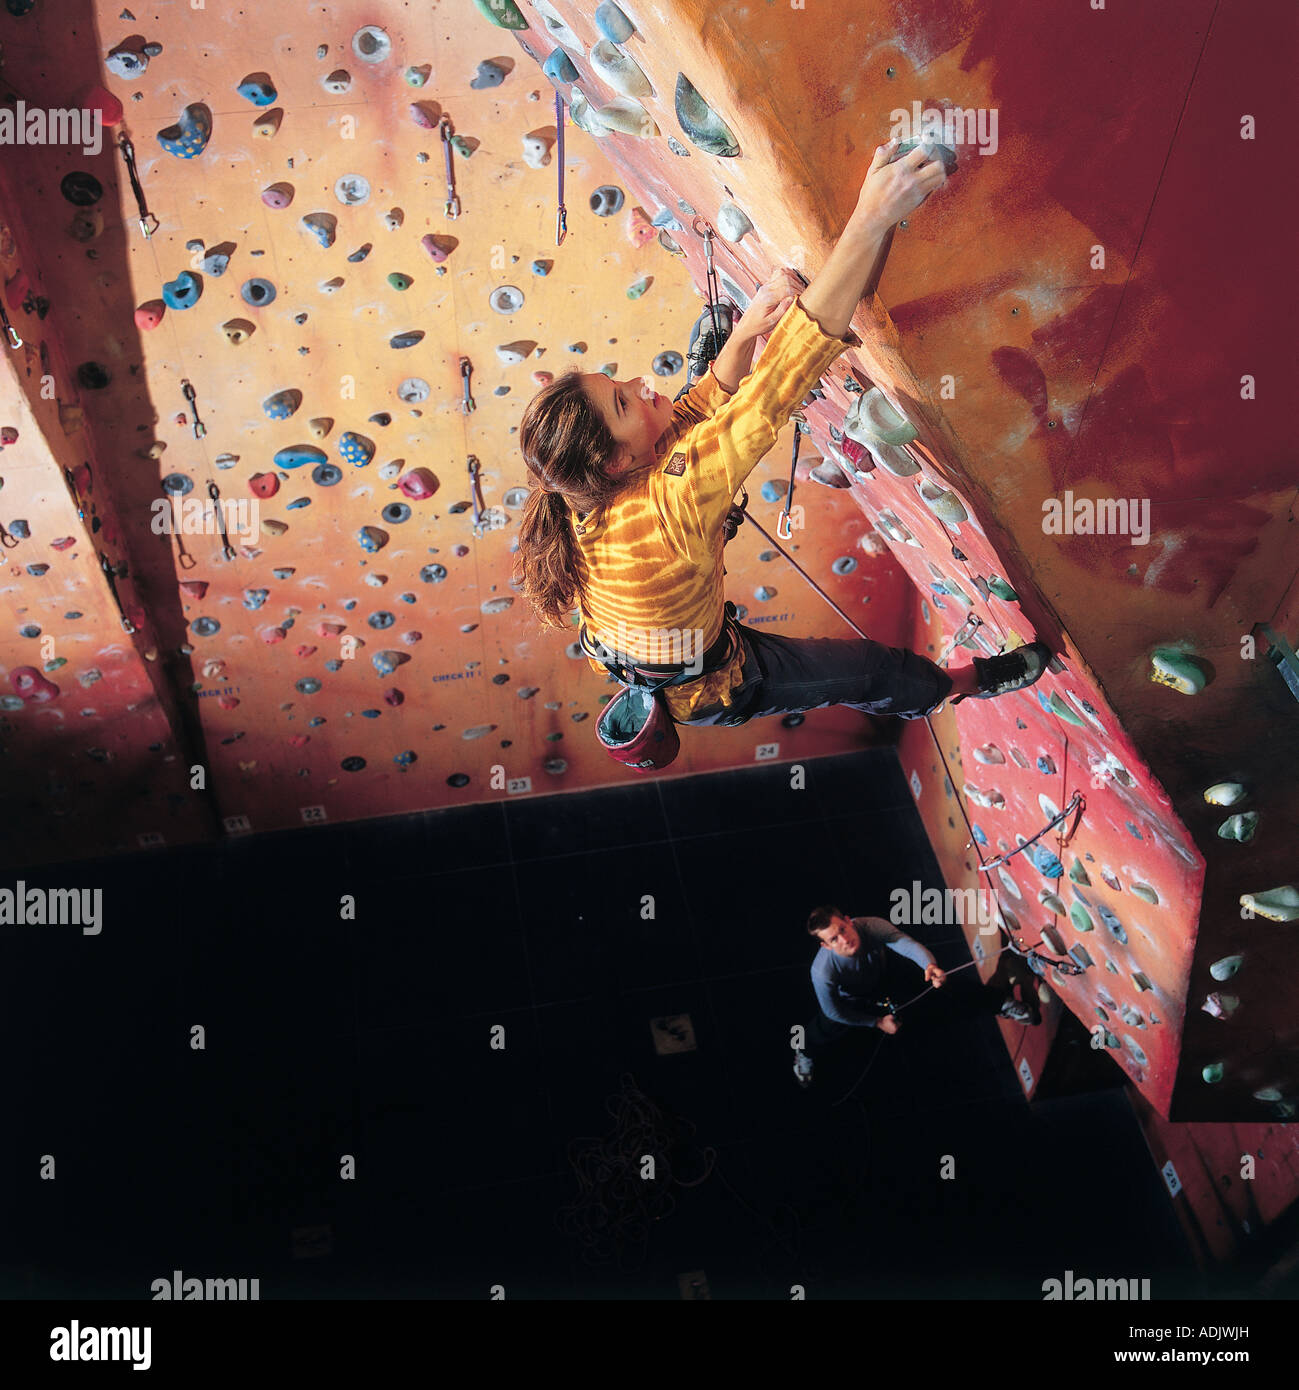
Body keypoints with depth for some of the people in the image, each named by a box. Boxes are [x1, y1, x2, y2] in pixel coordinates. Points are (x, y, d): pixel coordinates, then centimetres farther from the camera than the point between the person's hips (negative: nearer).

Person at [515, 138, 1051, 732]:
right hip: (703, 692, -4)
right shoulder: (665, 505, -45)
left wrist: (748, 329, -22)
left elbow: (703, 405, -5)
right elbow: (772, 390, -52)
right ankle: (961, 683, 45)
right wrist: (870, 221, -54)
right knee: (870, 666, 19)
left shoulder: (590, 495, -20)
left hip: (632, 661, 5)